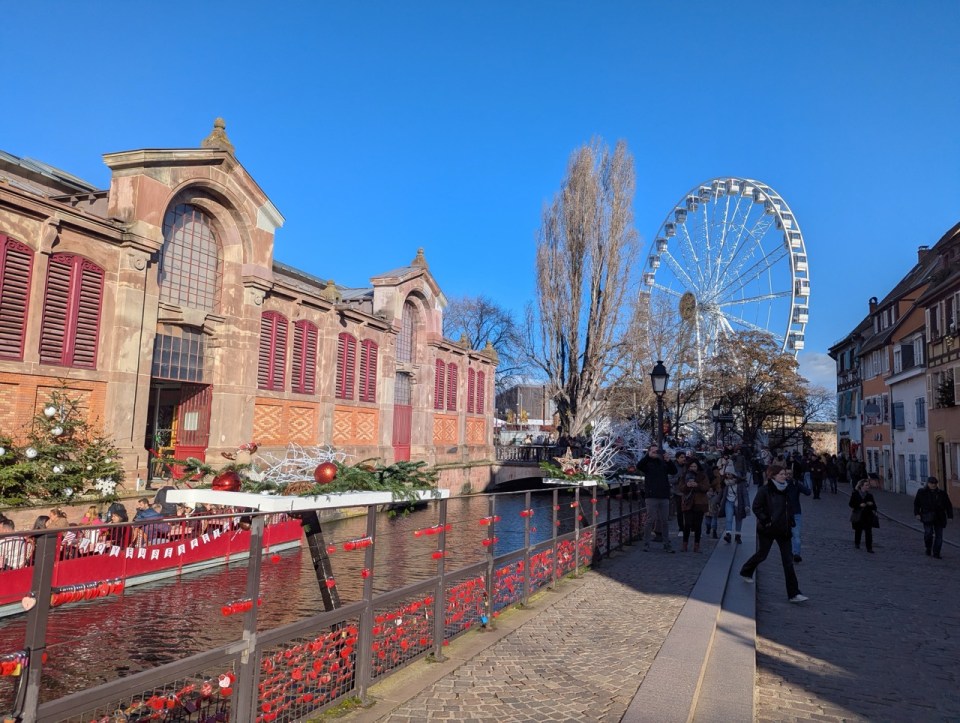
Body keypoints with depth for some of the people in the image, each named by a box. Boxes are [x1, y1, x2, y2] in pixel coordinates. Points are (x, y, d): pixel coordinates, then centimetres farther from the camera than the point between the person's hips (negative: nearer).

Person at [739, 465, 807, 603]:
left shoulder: (786, 490, 7)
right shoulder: (765, 490, -13)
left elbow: (789, 508, 20)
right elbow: (756, 507, -14)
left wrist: (790, 522, 10)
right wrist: (766, 521, -19)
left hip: (783, 530, 5)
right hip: (768, 530, -5)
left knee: (788, 560, 1)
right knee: (762, 554, 9)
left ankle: (793, 593, 2)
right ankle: (746, 572, 38)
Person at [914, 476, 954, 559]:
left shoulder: (942, 493, 7)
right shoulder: (921, 492, 4)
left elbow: (948, 505, 11)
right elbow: (916, 503, 9)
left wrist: (950, 516, 2)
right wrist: (917, 513, -2)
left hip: (939, 518, 2)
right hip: (927, 517, -2)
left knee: (939, 535, 2)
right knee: (928, 532, -17)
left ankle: (936, 553, 14)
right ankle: (928, 548, 8)